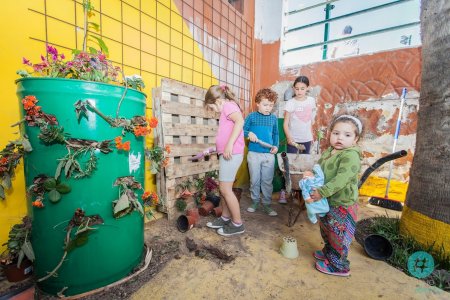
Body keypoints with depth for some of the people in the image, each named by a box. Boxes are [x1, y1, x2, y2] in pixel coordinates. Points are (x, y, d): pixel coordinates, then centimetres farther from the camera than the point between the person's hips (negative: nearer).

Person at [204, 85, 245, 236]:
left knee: (225, 188, -4)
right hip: (227, 153, 10)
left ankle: (237, 224, 9)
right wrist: (218, 147, 26)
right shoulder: (228, 108, 23)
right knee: (224, 187, 14)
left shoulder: (228, 105, -6)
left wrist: (229, 144, -30)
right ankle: (225, 218, 28)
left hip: (231, 153, -10)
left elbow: (240, 121, -26)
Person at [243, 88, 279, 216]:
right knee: (255, 180, 10)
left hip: (269, 154, 2)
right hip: (254, 153, -1)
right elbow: (243, 130, 1)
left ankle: (266, 204, 23)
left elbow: (276, 134, 14)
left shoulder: (274, 118, 7)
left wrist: (276, 146, 0)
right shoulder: (251, 116, -1)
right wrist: (249, 134, -19)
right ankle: (254, 202, 28)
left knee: (267, 181, 8)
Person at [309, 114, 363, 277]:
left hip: (342, 205, -8)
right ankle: (328, 252, 48)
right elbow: (319, 168, 14)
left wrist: (322, 192, -33)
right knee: (326, 231, 25)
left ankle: (338, 266, 29)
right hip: (328, 202, 9)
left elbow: (341, 179, -31)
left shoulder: (351, 156, -22)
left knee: (338, 235, 8)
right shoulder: (328, 152, 5)